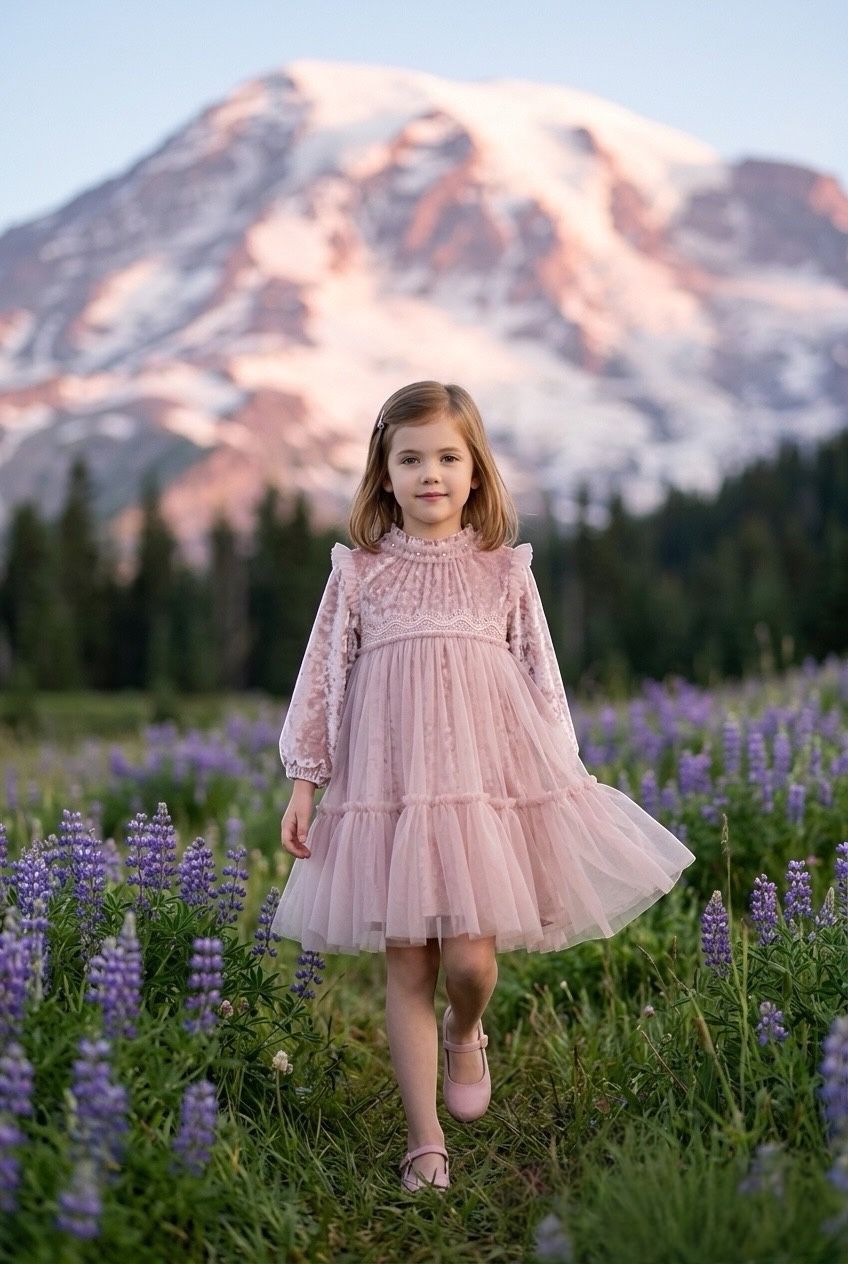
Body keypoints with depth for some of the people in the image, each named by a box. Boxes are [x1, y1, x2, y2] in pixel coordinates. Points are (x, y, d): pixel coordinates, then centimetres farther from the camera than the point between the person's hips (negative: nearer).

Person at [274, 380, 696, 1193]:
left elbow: (542, 678, 9)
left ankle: (465, 1033, 30)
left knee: (469, 957, -7)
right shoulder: (358, 571, 4)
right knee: (406, 969, 3)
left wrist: (564, 779, 6)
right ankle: (425, 1141, 15)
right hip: (388, 783, 1)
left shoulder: (504, 569, 6)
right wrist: (304, 781, 4)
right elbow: (321, 677, 7)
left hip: (490, 778, 0)